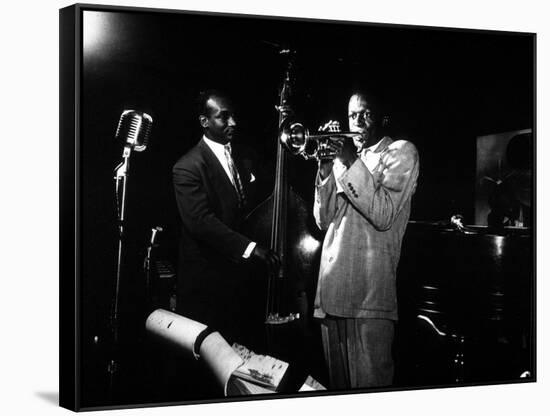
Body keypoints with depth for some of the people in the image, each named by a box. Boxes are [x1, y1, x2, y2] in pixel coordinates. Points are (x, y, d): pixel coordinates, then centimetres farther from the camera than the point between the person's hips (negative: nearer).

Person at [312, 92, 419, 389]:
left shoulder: (400, 151, 4)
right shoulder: (344, 157, 21)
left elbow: (383, 216, -11)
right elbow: (323, 221, 12)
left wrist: (351, 164, -12)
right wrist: (326, 167, 1)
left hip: (369, 294, -6)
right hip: (332, 290, 6)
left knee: (369, 383, -7)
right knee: (338, 384, 12)